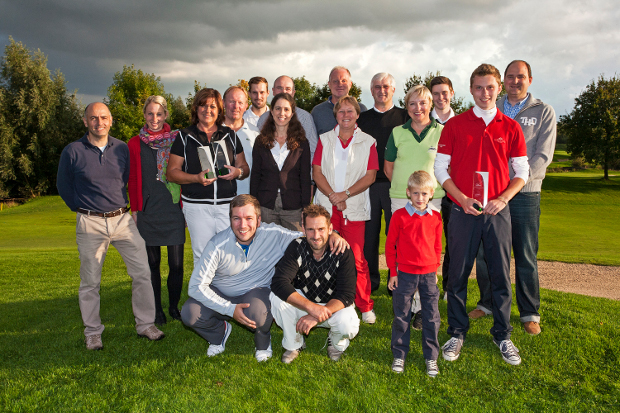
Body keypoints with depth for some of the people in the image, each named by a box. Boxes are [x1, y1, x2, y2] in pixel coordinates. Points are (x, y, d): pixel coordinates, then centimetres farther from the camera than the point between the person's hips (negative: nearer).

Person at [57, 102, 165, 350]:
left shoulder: (122, 149, 6)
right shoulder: (72, 152, -2)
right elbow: (63, 186, 10)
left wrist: (128, 206, 12)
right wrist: (83, 209, 10)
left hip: (123, 219, 3)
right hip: (90, 223, -2)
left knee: (142, 272, 0)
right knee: (90, 281, 6)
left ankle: (145, 324, 14)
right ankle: (92, 332, 21)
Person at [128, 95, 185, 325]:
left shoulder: (176, 140, 5)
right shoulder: (135, 144, 6)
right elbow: (132, 180, 8)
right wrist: (134, 210, 4)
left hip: (174, 209, 0)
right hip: (148, 211, 0)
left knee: (176, 263, 1)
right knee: (152, 262, 7)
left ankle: (174, 306, 20)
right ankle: (156, 309, 22)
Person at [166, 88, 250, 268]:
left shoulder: (230, 135, 14)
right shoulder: (185, 137, 7)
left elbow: (244, 167, 16)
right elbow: (171, 173, 3)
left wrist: (238, 172, -8)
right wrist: (197, 178, -14)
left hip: (227, 204, 2)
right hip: (197, 205, -1)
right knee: (202, 255, 0)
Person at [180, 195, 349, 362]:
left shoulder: (273, 235, -19)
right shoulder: (218, 245, -21)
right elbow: (196, 286, -20)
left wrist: (332, 234, -29)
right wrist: (230, 309, -28)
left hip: (255, 291, -1)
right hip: (220, 294, 1)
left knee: (257, 315, -35)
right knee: (189, 314, -25)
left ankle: (263, 341, 5)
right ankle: (220, 332, 12)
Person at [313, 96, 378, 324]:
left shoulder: (368, 142, 6)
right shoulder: (325, 140, 12)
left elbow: (370, 175, 0)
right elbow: (317, 172, 5)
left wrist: (345, 194, -11)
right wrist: (333, 196, -9)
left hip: (354, 207, -2)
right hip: (327, 206, 2)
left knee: (356, 258, -5)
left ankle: (365, 306, 11)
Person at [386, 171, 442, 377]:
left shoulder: (435, 217, 4)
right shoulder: (400, 216, -5)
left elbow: (437, 246, 14)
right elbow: (390, 245, 0)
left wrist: (435, 270, 14)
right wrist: (393, 273, -1)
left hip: (428, 274, 2)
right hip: (405, 273, -2)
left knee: (431, 316, 6)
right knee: (401, 316, 7)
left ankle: (431, 357, 21)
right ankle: (399, 355, 22)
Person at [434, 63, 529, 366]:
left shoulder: (510, 127, 7)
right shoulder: (455, 125, 3)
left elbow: (521, 171, 9)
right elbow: (440, 167, 2)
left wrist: (503, 198, -8)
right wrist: (461, 198, -9)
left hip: (497, 210, 1)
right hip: (463, 210, -1)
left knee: (501, 274, 6)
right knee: (458, 274, 3)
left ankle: (502, 335, 22)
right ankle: (457, 333, 19)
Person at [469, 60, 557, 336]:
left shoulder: (544, 112, 6)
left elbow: (543, 155, -2)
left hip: (524, 194, -2)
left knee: (526, 256, 3)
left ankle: (530, 313, 18)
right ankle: (488, 303, 23)